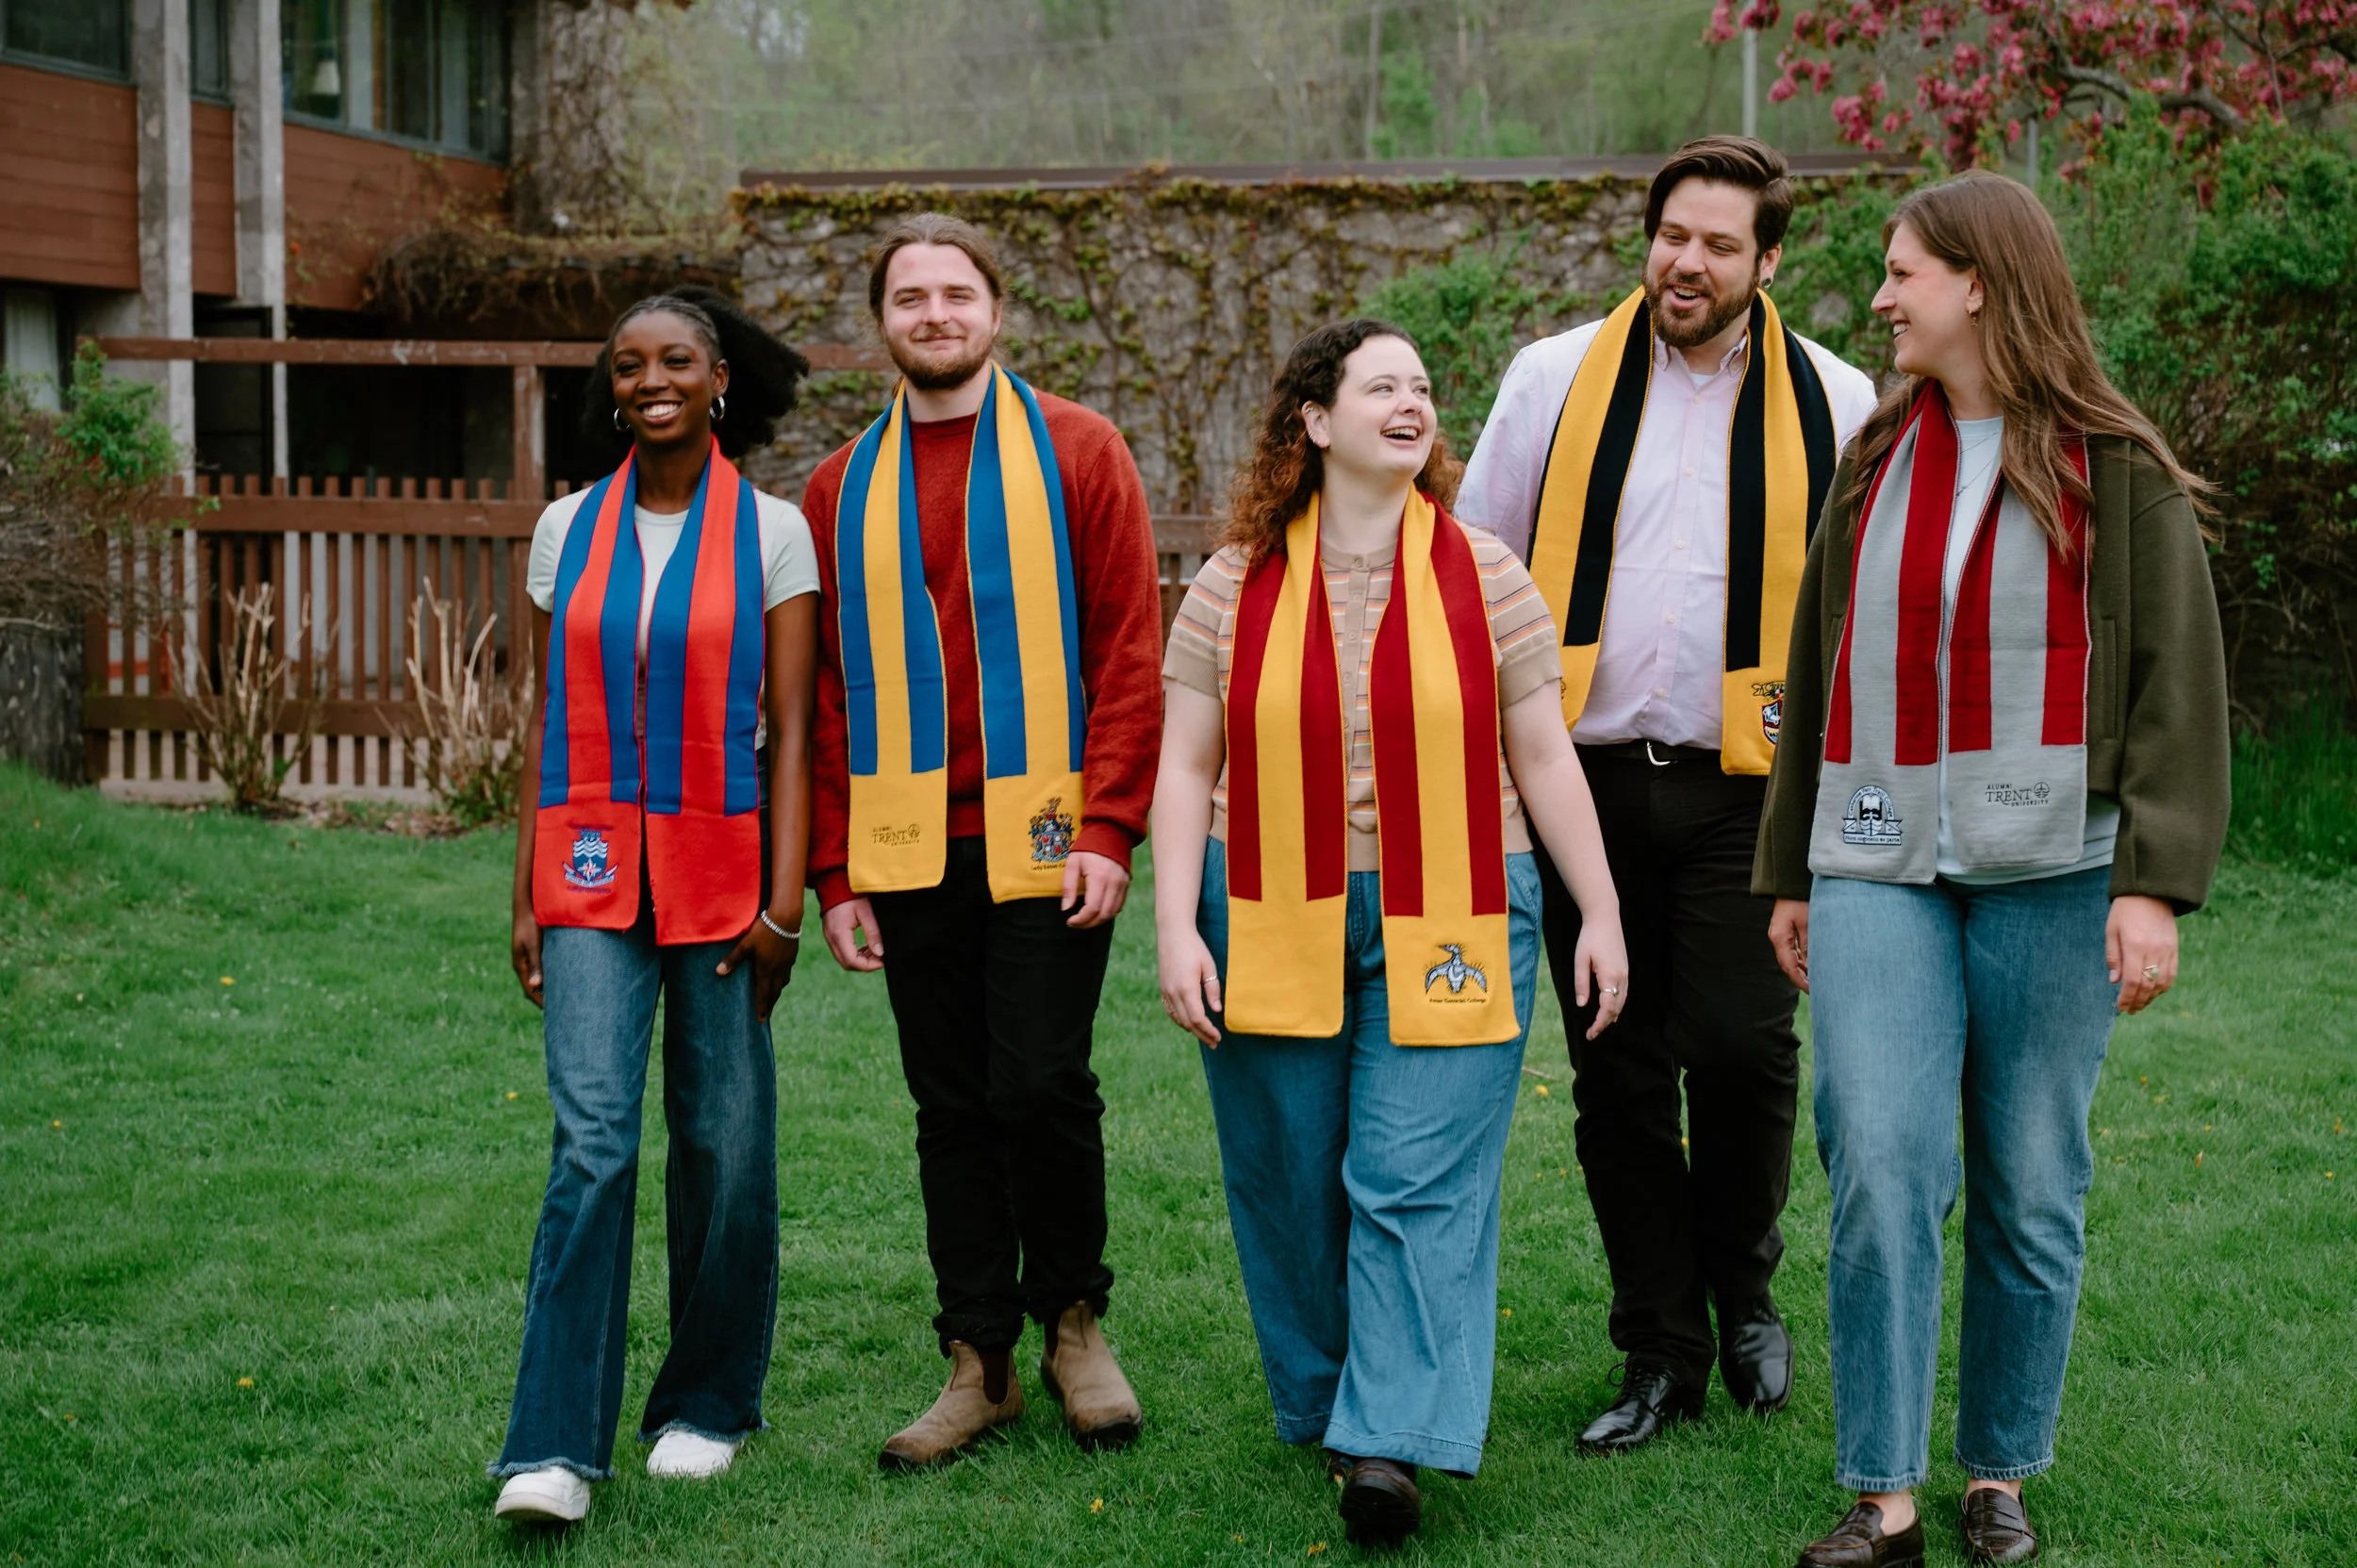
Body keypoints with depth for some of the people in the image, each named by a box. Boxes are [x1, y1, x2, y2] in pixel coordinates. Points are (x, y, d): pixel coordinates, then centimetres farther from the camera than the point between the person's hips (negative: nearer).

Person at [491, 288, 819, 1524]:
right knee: (593, 1137, -10)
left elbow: (789, 729, -1)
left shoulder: (771, 531, 1)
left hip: (720, 870, -1)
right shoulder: (569, 528, 8)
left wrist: (782, 900, -8)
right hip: (592, 874, 1)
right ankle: (556, 1444, -8)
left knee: (722, 1141, 5)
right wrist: (526, 896, 7)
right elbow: (547, 720, 11)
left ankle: (707, 1405, 23)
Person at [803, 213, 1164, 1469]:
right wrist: (836, 870, 4)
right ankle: (979, 1362, 17)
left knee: (1042, 1086, -7)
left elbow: (1129, 649, -2)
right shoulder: (843, 491, 11)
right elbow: (828, 691, 11)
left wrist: (1107, 829, -10)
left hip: (1047, 842, -3)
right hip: (909, 849, 3)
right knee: (952, 1109, 7)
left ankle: (1073, 1322, 16)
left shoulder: (1076, 452, 3)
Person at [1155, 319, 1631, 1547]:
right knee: (1291, 1185, 8)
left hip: (1447, 927, -1)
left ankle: (1392, 1444, -8)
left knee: (1420, 1182, -8)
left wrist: (1599, 912, 3)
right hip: (1272, 925, 1)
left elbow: (1543, 757, 6)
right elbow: (1185, 766, 3)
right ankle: (1318, 1407, 25)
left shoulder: (1485, 578, 3)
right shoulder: (1235, 588, 3)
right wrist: (1175, 928, -5)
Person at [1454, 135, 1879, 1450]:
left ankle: (1743, 1289, 21)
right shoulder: (1557, 378, 5)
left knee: (1744, 1046, -7)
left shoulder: (1835, 404, 4)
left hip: (1746, 788, -1)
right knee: (1617, 1073, 5)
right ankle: (1660, 1349, 18)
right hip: (1586, 782, 1)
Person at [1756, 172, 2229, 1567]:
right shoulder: (1876, 463, 14)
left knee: (2034, 1188, 5)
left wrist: (2155, 882, -12)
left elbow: (2178, 688, -3)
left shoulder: (2114, 472, 1)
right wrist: (1792, 872, 19)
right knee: (1881, 1170, -8)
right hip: (1880, 866, 3)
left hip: (2049, 873, -3)